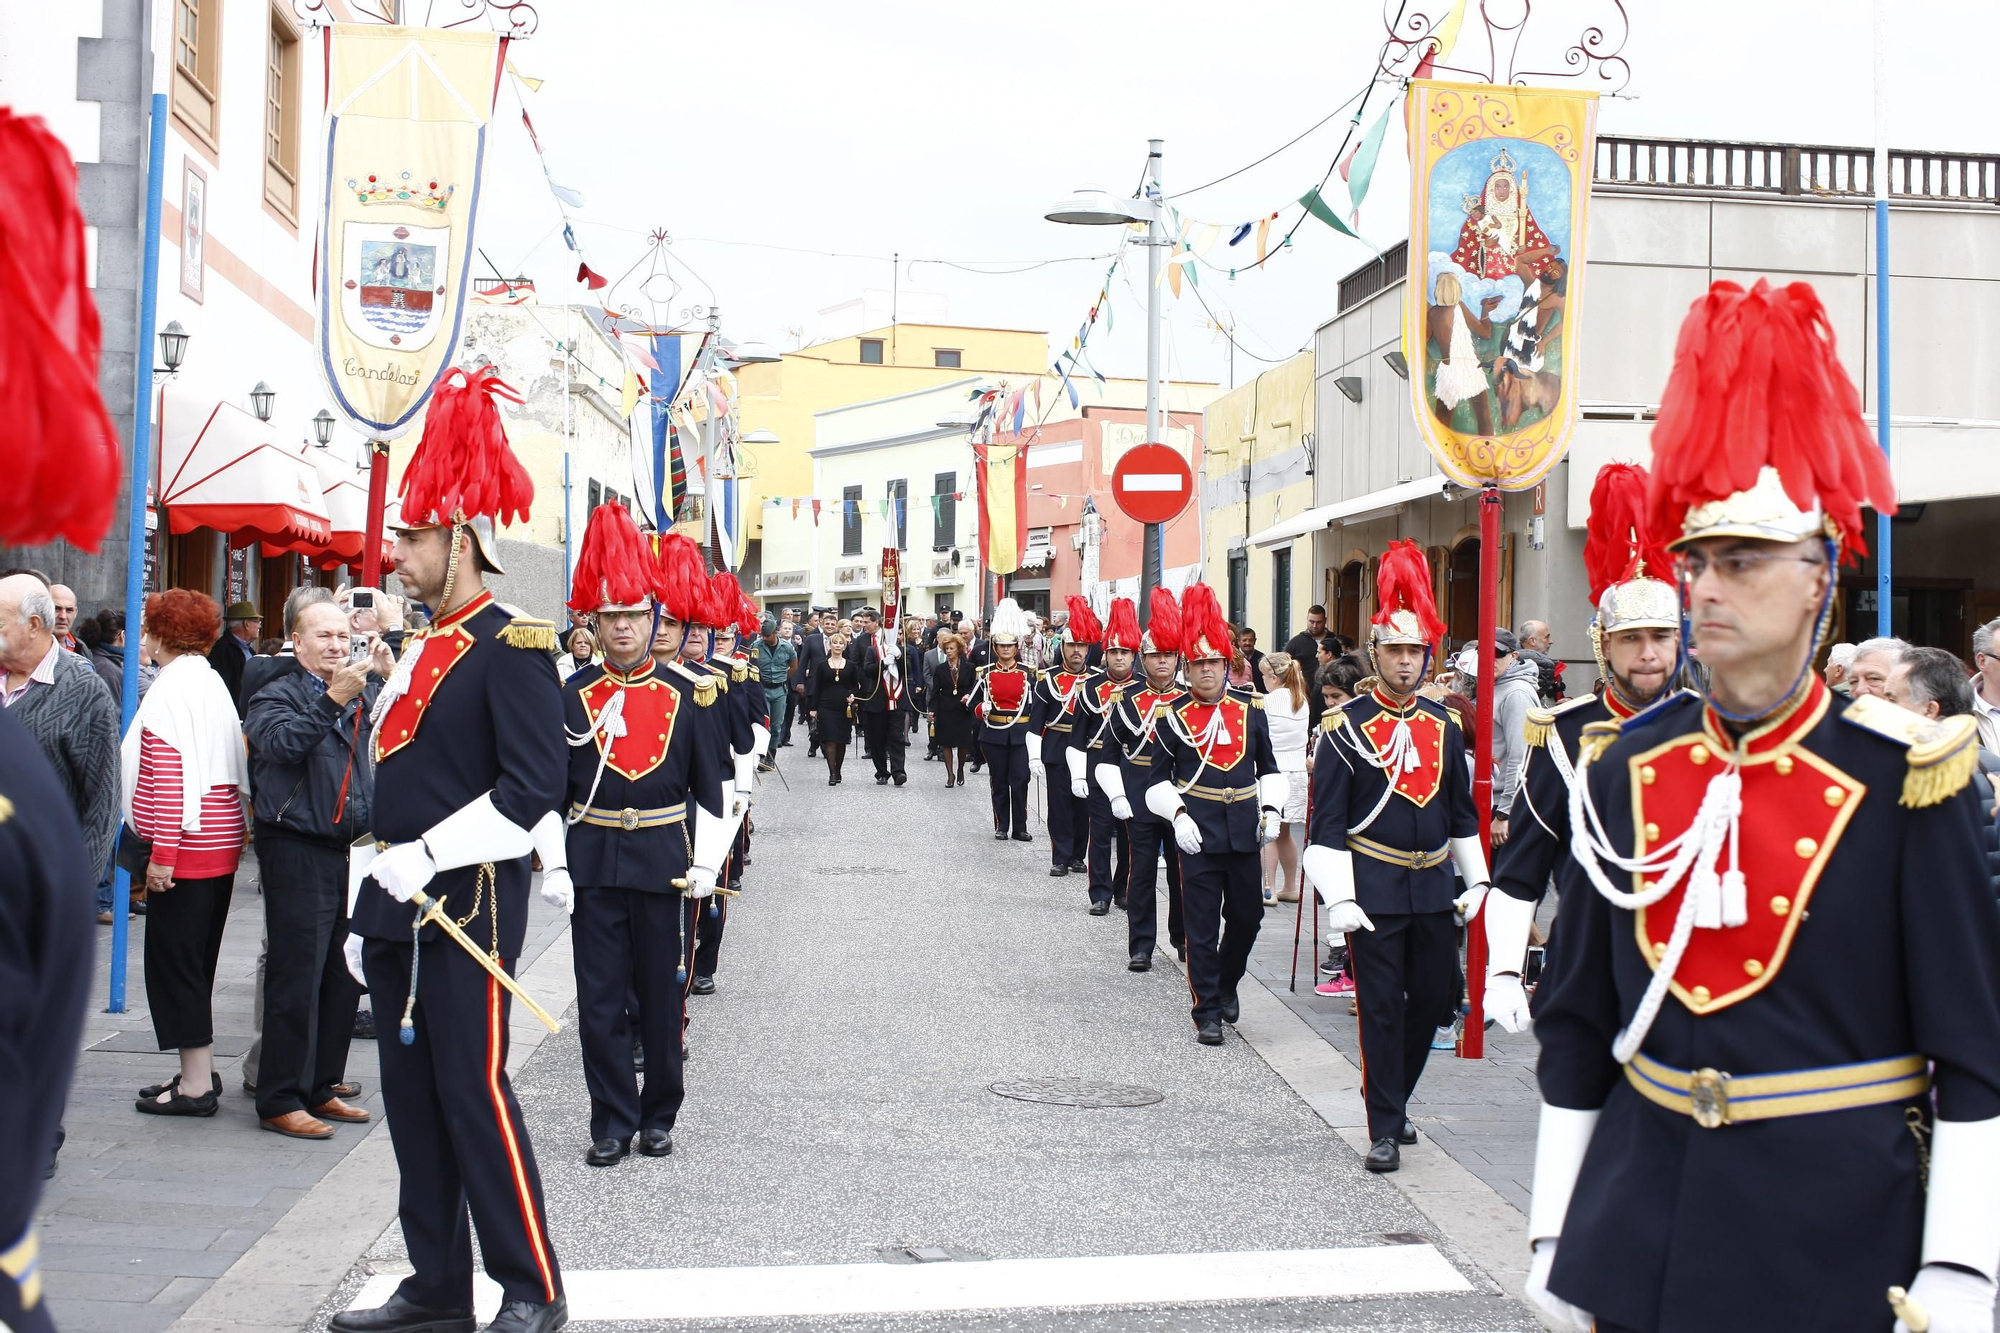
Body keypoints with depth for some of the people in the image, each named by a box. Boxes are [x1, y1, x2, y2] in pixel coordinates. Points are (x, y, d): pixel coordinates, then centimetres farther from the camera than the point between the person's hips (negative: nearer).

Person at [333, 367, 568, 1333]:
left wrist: (423, 859, -20)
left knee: (474, 1093, -5)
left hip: (471, 904, -9)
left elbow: (533, 789, -19)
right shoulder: (417, 651, 15)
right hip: (401, 909, 9)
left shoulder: (512, 647, -11)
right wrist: (365, 906, 17)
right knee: (410, 1094, 11)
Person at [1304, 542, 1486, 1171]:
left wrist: (1475, 880, 13)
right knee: (1382, 1007, -2)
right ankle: (1385, 1129, 6)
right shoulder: (1344, 727, -7)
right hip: (1374, 888, -5)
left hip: (1433, 885, 5)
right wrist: (1339, 899, -14)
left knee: (1435, 1000, 9)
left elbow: (1462, 812, 17)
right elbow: (1326, 822, -9)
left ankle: (1391, 1095, 29)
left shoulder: (1445, 726, 8)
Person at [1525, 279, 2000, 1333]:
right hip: (1641, 1241, 3)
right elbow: (1574, 1022, 7)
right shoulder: (1628, 770, 2)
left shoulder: (1904, 779, -8)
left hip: (1839, 1242, -3)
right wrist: (1558, 1239, 7)